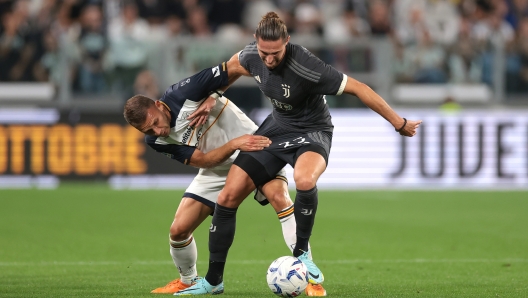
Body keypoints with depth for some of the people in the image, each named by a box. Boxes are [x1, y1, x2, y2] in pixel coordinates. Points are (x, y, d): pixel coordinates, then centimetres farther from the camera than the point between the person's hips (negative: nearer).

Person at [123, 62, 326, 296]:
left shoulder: (183, 93, -26)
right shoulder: (156, 141, -14)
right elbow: (203, 161, -19)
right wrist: (235, 144, -34)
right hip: (216, 170, 4)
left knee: (278, 196, -31)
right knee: (178, 230, -4)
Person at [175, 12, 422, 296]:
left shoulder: (306, 67, -33)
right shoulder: (251, 55, -15)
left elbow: (358, 88, -26)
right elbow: (232, 68, 12)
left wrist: (399, 123, -21)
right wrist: (211, 99, 14)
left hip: (311, 131, -5)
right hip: (276, 127, 5)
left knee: (305, 180, -40)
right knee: (228, 196, -3)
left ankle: (301, 253, -16)